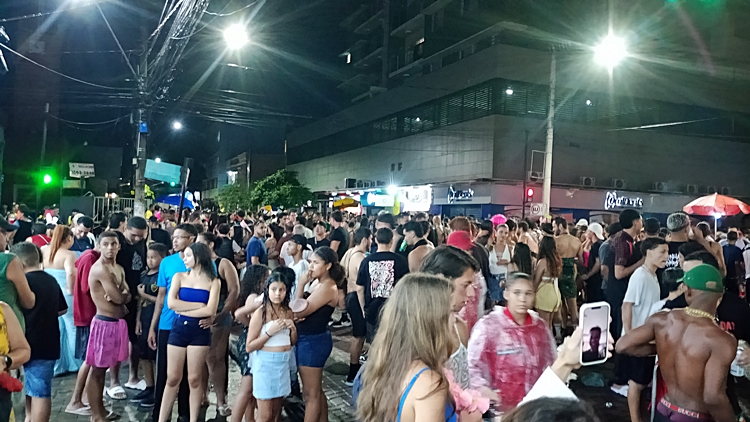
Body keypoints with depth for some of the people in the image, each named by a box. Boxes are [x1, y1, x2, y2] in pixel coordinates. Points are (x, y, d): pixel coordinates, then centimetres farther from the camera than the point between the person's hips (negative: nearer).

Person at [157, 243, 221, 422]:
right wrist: (199, 304, -9)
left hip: (200, 331, -2)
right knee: (172, 378, 6)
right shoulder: (179, 277, 7)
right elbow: (171, 303, -7)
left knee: (194, 379, 3)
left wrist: (183, 309, -8)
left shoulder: (213, 282, 0)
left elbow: (210, 311, -11)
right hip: (178, 328, 2)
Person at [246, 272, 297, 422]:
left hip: (284, 363, 6)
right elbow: (249, 347, -12)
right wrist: (270, 332, -22)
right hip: (266, 363, -6)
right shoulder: (260, 313, -13)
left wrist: (293, 329, -6)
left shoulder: (288, 312, 4)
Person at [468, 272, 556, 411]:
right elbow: (471, 364, -12)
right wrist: (485, 391, -22)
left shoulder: (540, 326, 4)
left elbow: (550, 364, 14)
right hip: (501, 406, -4)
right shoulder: (488, 325, -10)